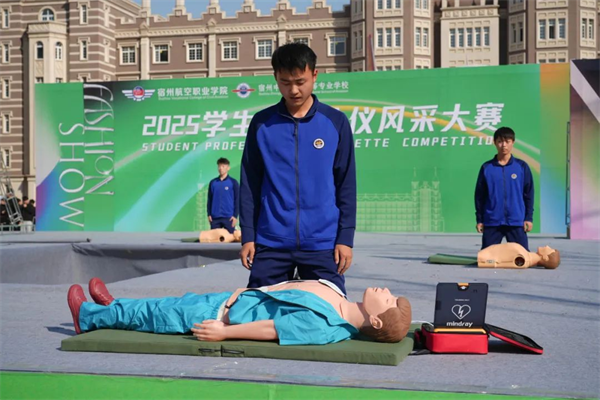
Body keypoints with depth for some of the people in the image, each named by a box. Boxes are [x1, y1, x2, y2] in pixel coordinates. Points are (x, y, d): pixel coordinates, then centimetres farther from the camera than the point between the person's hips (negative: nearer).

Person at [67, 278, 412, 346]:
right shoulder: (342, 311, -7)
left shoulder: (322, 324, -36)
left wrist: (222, 332, -20)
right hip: (238, 298, 7)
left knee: (156, 312, 10)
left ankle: (89, 316, 36)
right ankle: (108, 307, 48)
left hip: (223, 313, -7)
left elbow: (268, 329, -29)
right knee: (178, 302, 23)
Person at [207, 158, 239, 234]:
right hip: (215, 217, 3)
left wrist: (235, 216, -7)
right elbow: (209, 200, 13)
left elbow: (237, 200, -1)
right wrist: (209, 214, 6)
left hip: (229, 217, -3)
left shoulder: (233, 182, 0)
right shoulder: (213, 183, 9)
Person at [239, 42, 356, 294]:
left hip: (322, 243, -1)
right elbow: (249, 184, 6)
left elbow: (346, 185, 3)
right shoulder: (261, 123, 4)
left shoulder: (335, 122, 2)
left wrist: (345, 237, -2)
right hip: (270, 243, 1)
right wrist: (248, 236, 1)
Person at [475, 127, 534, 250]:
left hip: (516, 221, -1)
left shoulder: (522, 166, 2)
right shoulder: (486, 167, 3)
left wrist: (529, 217, 1)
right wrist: (479, 219, 4)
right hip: (492, 221, 1)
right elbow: (479, 195, 6)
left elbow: (529, 193, 5)